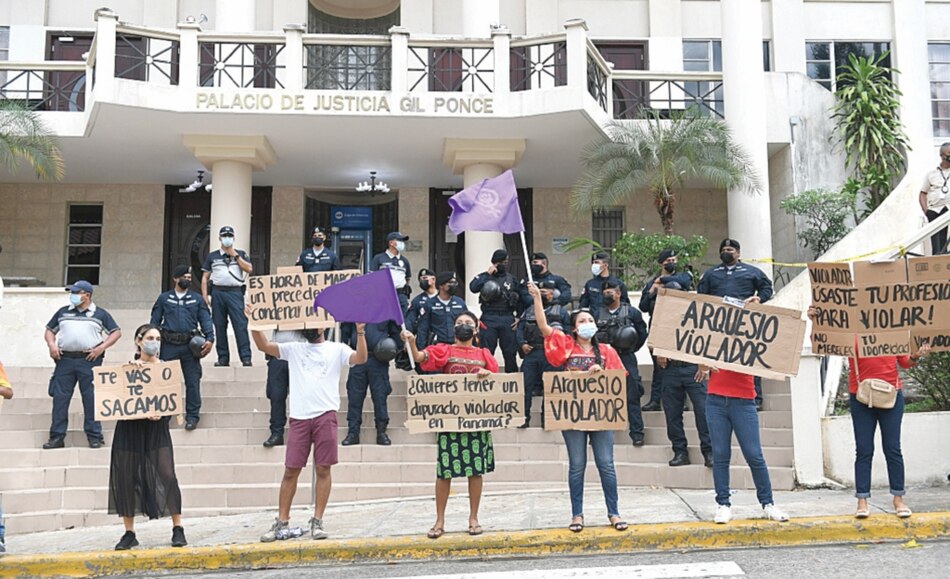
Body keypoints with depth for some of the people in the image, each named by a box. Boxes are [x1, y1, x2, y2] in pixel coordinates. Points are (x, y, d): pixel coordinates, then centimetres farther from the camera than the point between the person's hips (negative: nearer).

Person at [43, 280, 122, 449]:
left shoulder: (100, 314, 8)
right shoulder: (63, 312, 17)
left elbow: (116, 332, 6)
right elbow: (49, 330, 21)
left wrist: (101, 347, -7)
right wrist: (51, 345, 1)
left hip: (89, 360, -3)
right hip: (65, 359, 3)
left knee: (91, 399, -3)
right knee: (60, 397, 2)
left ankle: (94, 436, 3)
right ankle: (57, 436, 8)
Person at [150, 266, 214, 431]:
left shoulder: (197, 299, 10)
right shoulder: (164, 298, 10)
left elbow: (206, 320, 5)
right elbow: (155, 321, 10)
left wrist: (209, 339, -10)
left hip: (189, 345, 0)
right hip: (169, 346, 0)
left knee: (192, 382, 0)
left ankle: (192, 416, 7)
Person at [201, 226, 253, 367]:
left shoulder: (241, 254, 13)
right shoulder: (212, 256, 14)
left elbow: (249, 269, -2)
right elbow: (205, 277, 12)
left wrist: (235, 255, -3)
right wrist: (205, 296, 1)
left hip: (235, 293, -2)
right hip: (218, 293, 2)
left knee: (241, 325, -10)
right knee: (220, 326, 2)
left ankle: (246, 357, -12)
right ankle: (223, 358, 8)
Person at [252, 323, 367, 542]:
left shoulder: (336, 349, 8)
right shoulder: (294, 349, 16)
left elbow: (360, 358, -7)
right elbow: (263, 345, 9)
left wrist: (360, 331, -19)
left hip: (325, 415, -2)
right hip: (299, 417, 2)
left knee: (323, 469, -1)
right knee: (291, 470, 3)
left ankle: (317, 521, 7)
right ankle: (282, 523, 10)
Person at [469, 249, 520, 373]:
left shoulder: (511, 278, 15)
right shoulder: (484, 276, 8)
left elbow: (519, 298, 16)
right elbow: (473, 287, -11)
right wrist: (487, 274, -9)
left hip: (507, 318, 2)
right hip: (489, 319, -2)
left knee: (510, 352, 3)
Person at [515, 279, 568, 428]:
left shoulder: (561, 311, 12)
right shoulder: (528, 312, 20)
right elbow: (520, 329, 14)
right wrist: (522, 343, -4)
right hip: (530, 353, 2)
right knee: (525, 385, -5)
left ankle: (547, 419, 6)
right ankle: (524, 417, -1)